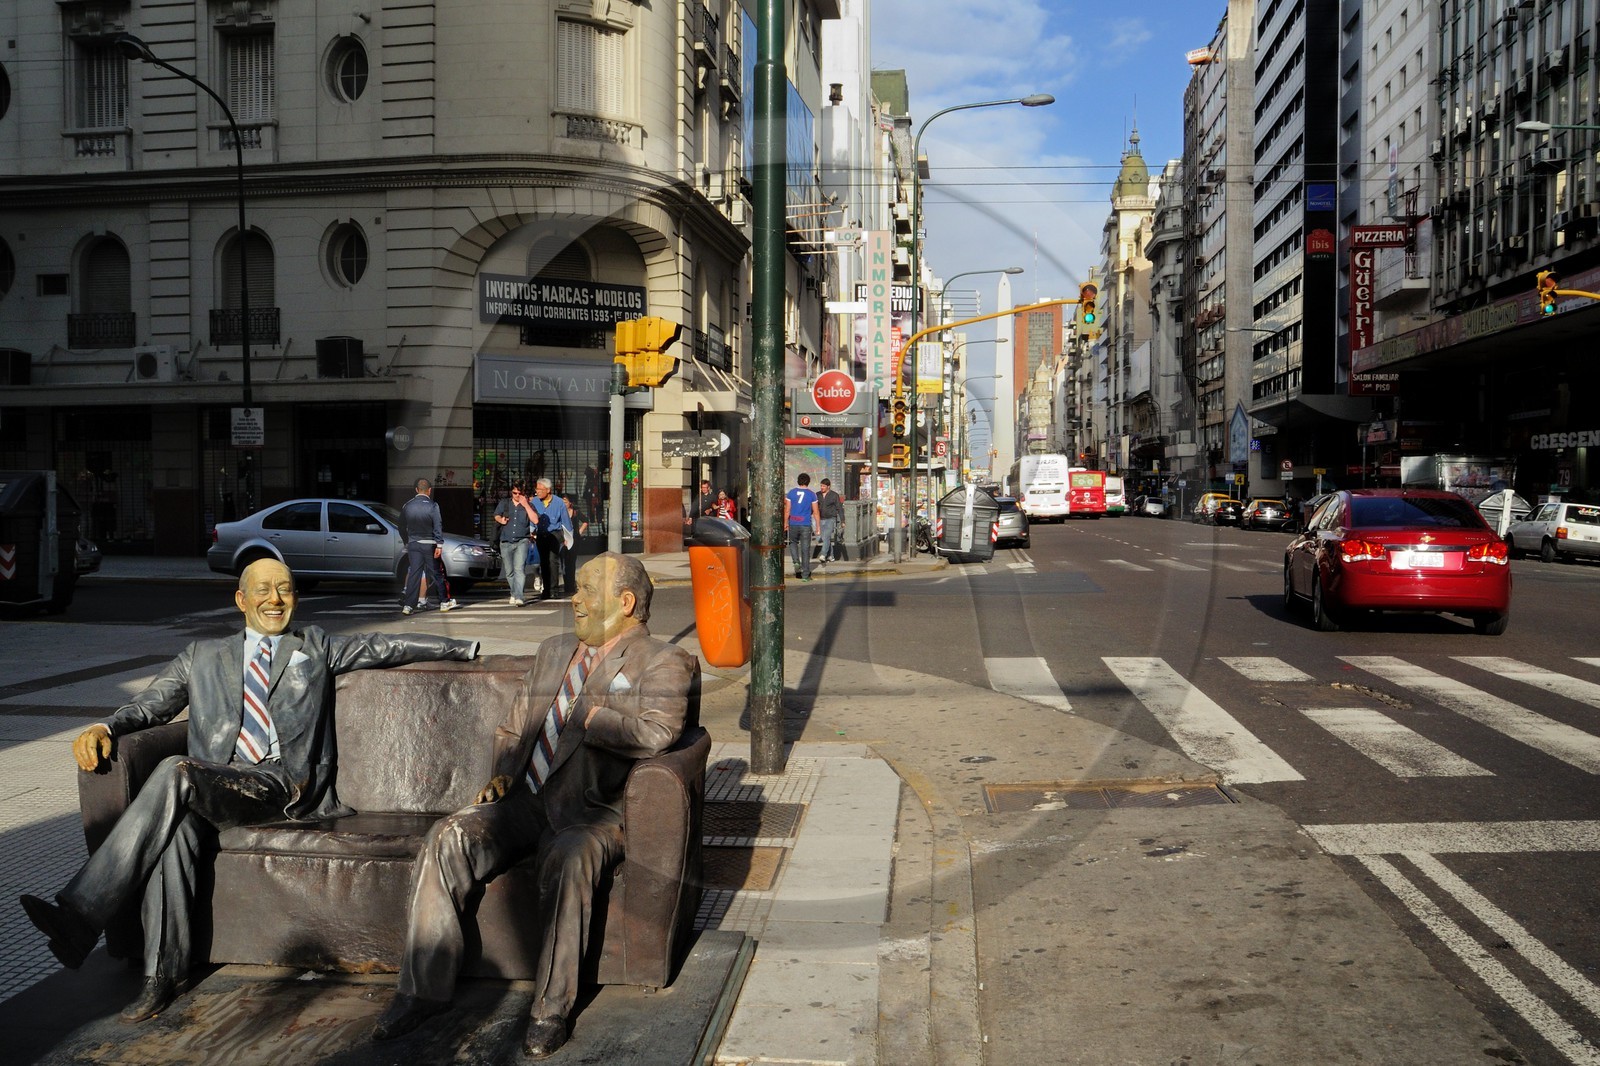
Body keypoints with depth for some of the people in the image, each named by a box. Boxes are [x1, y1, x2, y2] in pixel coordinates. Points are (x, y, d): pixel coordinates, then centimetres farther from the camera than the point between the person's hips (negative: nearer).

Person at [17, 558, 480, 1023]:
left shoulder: (315, 647, 23)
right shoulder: (203, 655, 27)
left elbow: (387, 646, 20)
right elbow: (150, 703, 18)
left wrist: (466, 648, 17)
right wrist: (106, 727, -4)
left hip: (282, 783, -3)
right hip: (214, 788, 3)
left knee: (175, 772, -30)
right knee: (176, 826, -33)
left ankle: (79, 916, -34)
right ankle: (164, 975, -27)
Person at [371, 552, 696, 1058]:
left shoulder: (661, 662, 0)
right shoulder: (553, 651, 23)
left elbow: (656, 733, -19)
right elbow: (514, 727, 27)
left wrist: (585, 718, -9)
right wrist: (503, 771, 6)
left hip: (593, 812, -6)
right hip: (525, 801, 6)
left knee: (568, 860, -36)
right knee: (447, 839, -18)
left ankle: (551, 1009, -21)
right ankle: (422, 990, -8)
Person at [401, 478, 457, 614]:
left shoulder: (407, 506, 4)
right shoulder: (432, 506, -8)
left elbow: (402, 527, 11)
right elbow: (438, 527, -13)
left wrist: (407, 542, 22)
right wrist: (439, 545, -13)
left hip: (413, 545, 3)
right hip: (429, 544, -3)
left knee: (414, 573, 3)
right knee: (437, 573, 7)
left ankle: (408, 605, -3)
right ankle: (444, 602, 15)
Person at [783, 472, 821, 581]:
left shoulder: (791, 493, 1)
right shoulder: (812, 495, -1)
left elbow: (787, 510, 2)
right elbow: (815, 512, -1)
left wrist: (785, 523, 12)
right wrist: (818, 526, 5)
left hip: (793, 524, 1)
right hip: (806, 525, -1)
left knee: (793, 543, 25)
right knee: (805, 549, 4)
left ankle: (796, 562, 2)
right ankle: (805, 575, 5)